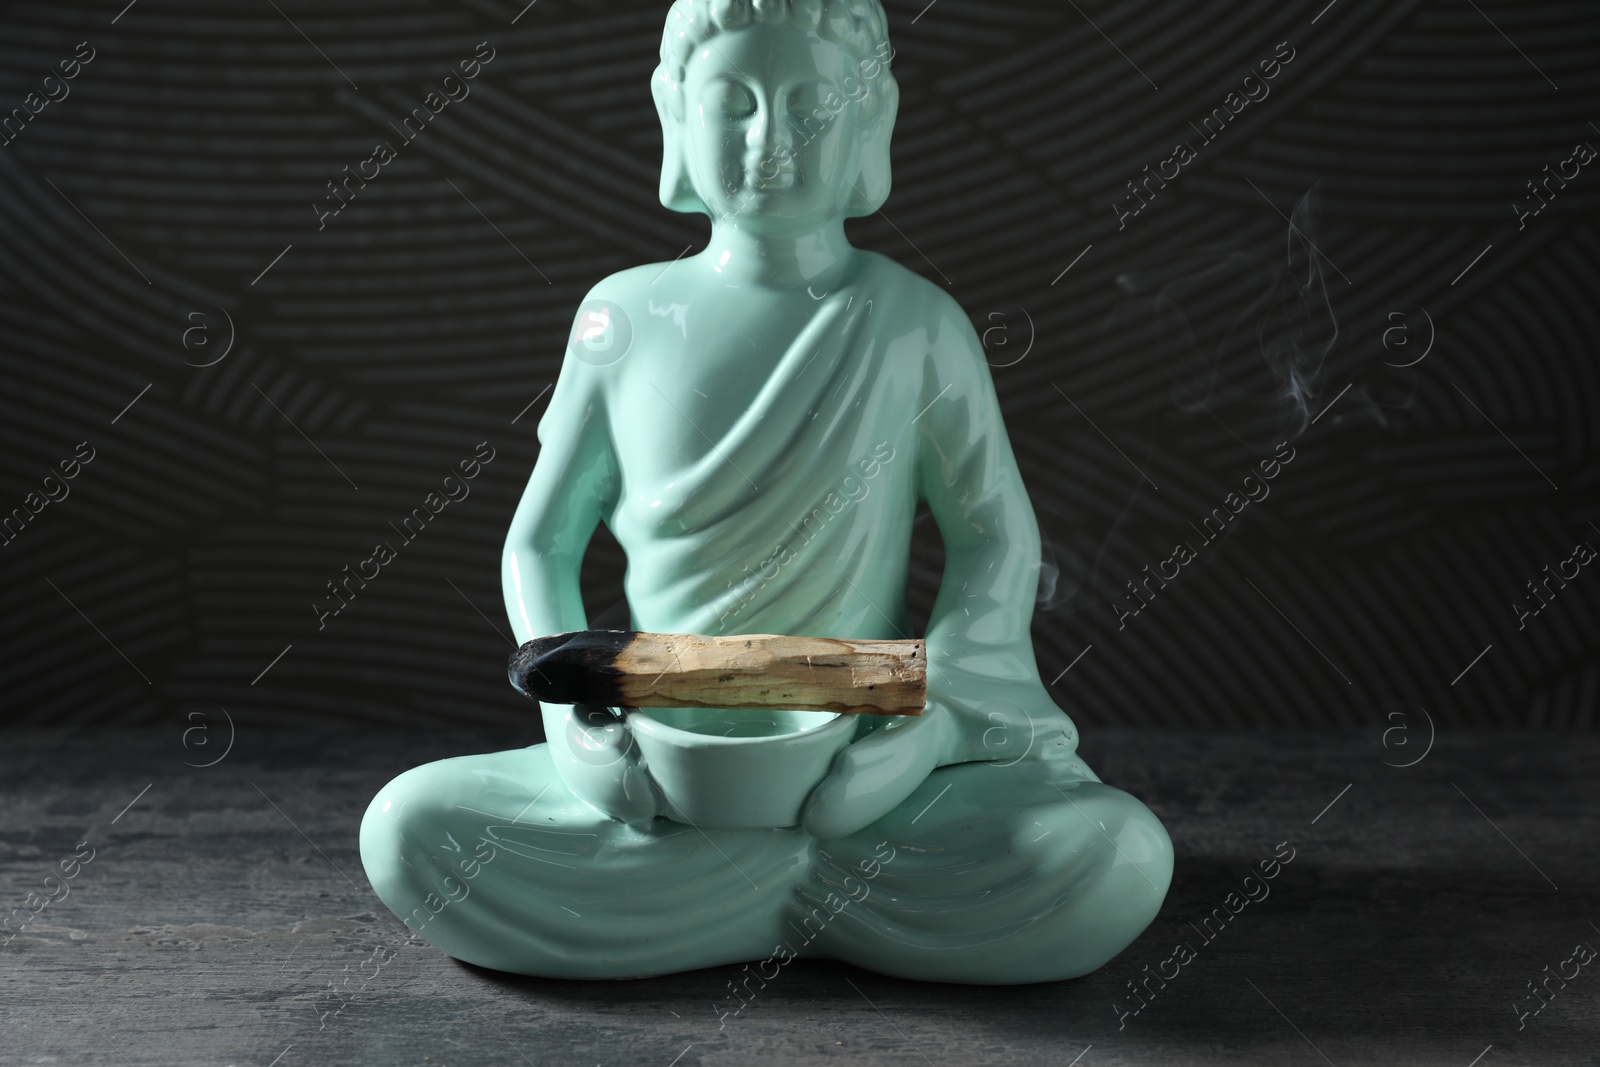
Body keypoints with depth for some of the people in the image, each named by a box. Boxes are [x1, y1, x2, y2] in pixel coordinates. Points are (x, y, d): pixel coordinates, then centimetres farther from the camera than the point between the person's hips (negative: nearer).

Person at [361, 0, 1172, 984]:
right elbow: (540, 544, 8)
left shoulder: (915, 324, -3)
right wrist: (568, 704, -11)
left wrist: (933, 717, -14)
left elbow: (997, 540, 3)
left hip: (863, 773, -1)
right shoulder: (625, 317, 0)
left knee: (1118, 858, -27)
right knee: (407, 829, -21)